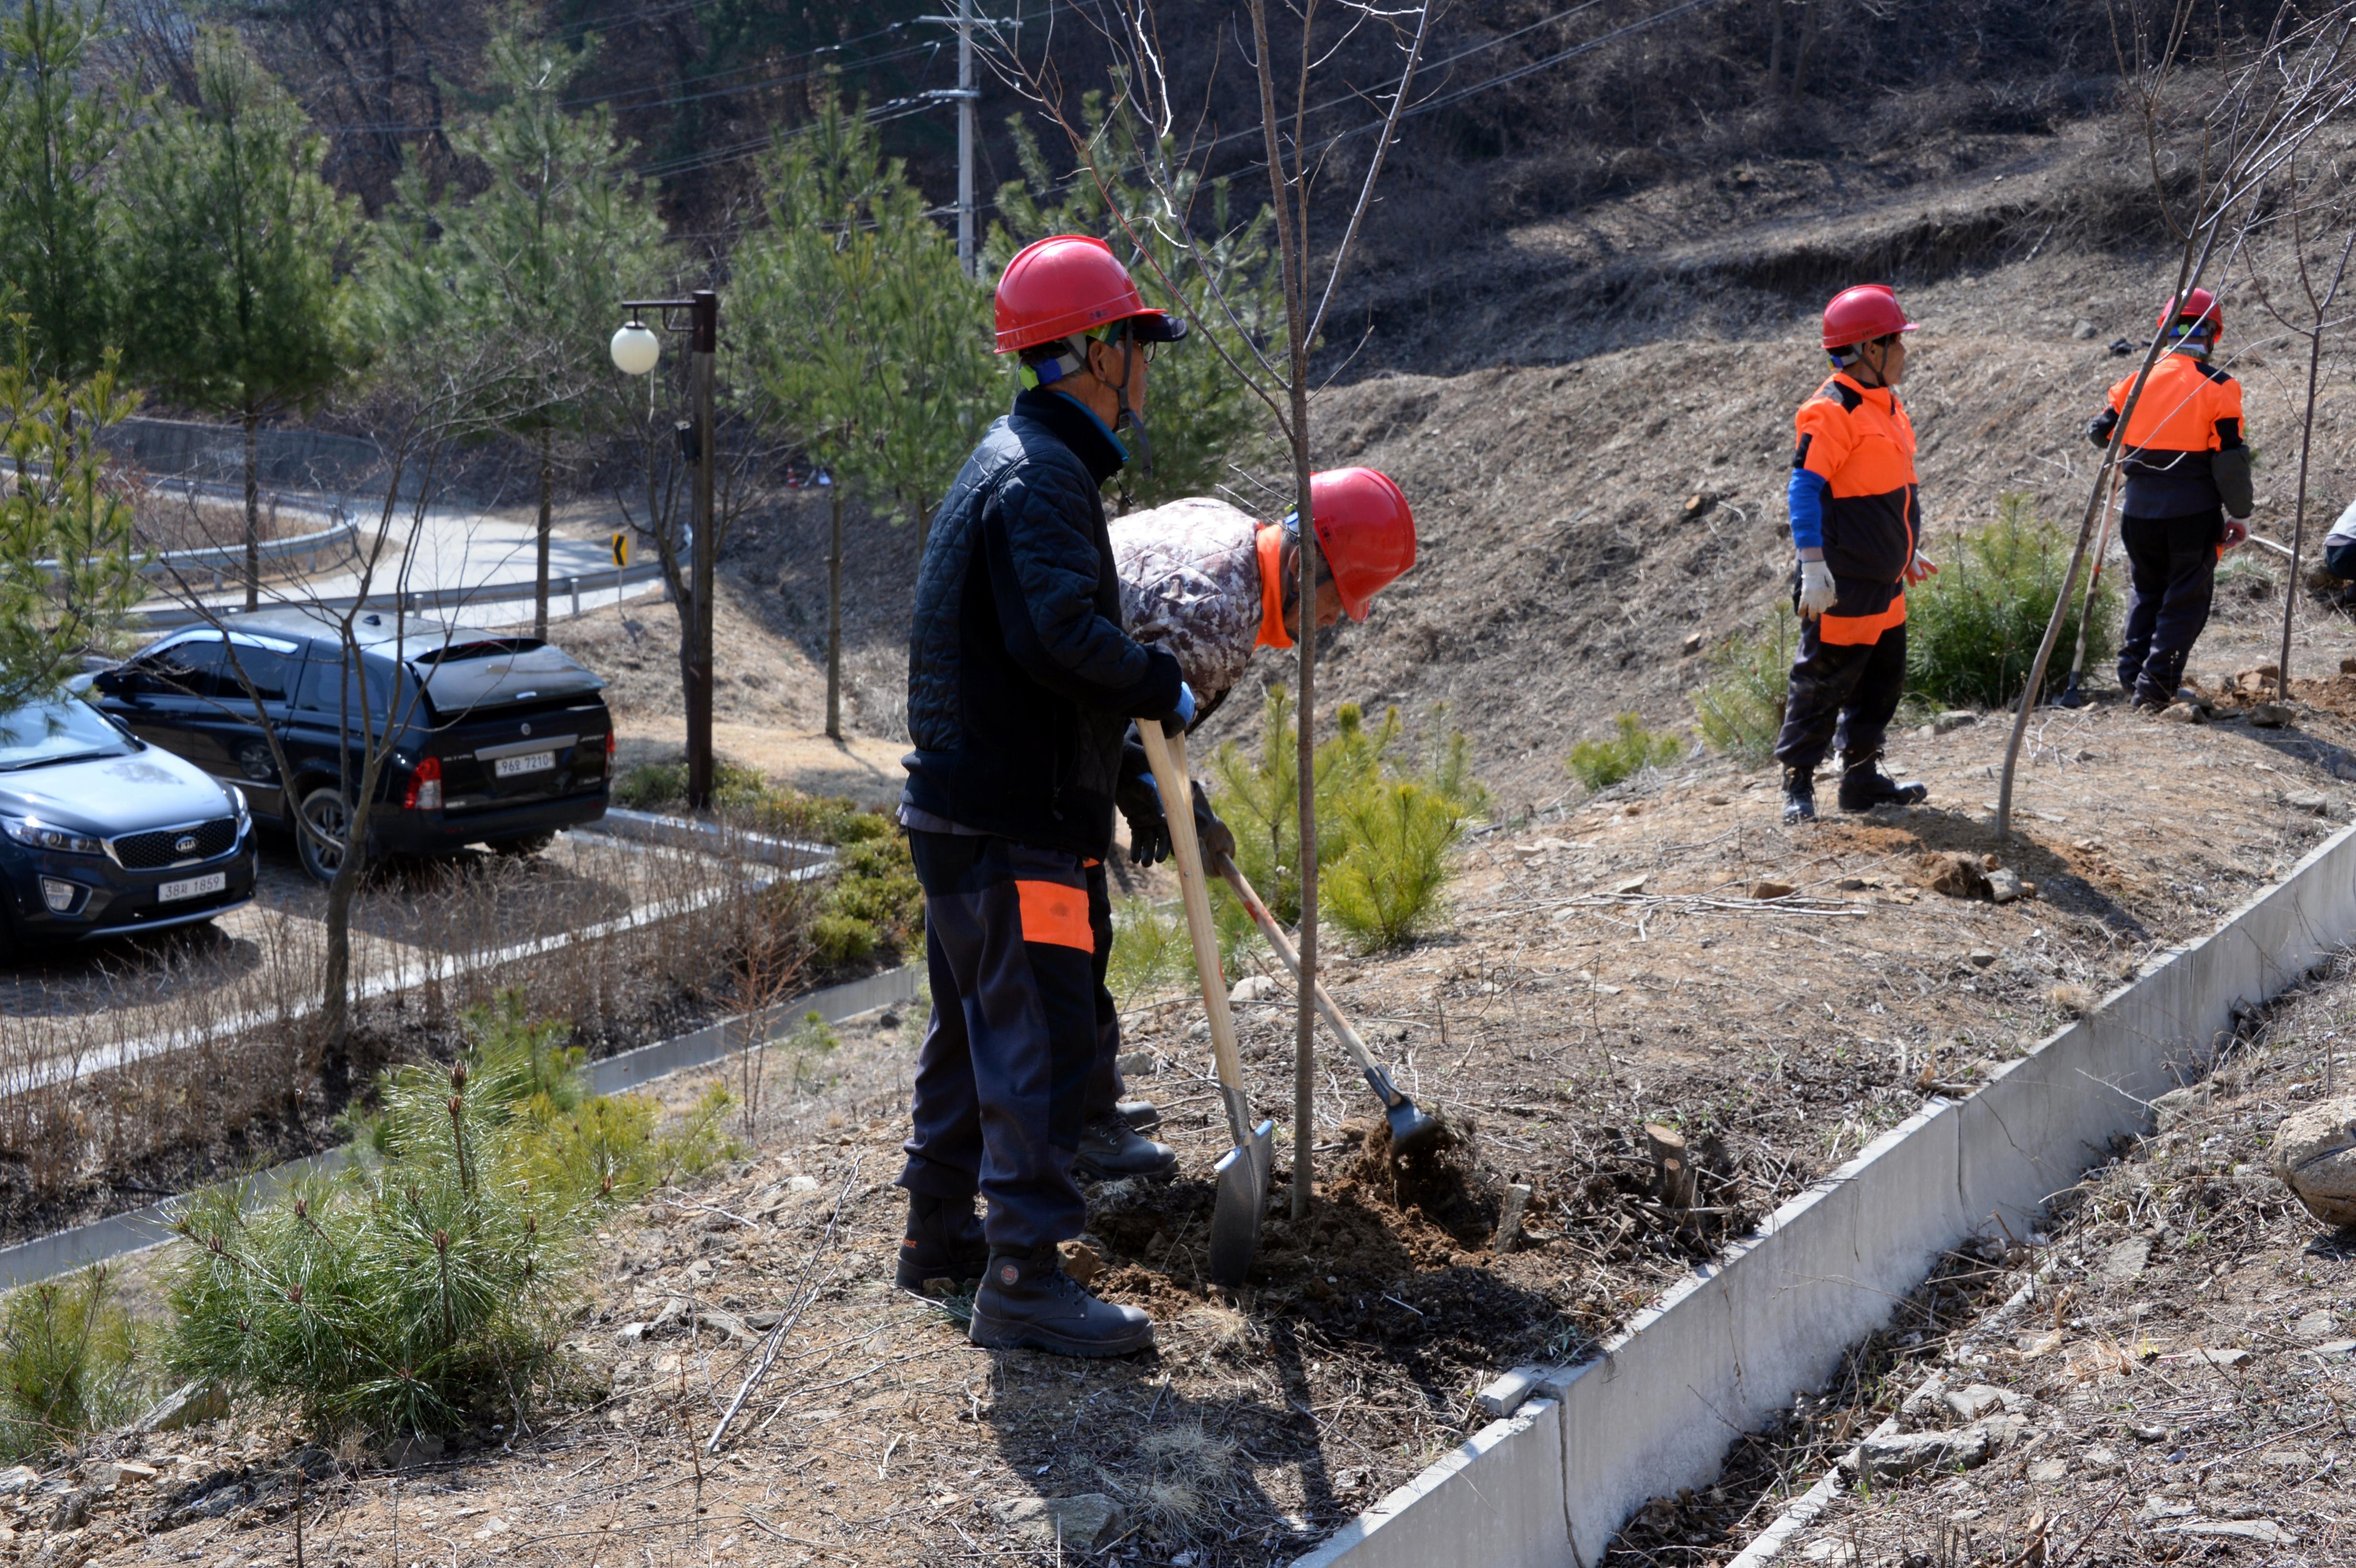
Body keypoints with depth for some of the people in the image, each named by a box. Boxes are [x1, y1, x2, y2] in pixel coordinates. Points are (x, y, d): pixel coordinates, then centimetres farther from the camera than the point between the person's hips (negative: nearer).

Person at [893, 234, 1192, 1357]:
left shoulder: (1016, 459, 17)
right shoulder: (1040, 475, -17)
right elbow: (1062, 633, -29)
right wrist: (1163, 687, -15)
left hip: (961, 807, 11)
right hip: (1012, 825, -11)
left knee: (975, 1027, 20)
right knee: (1038, 1043, -7)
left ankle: (938, 1232, 32)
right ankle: (1021, 1281, -2)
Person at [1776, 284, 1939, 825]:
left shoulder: (1884, 403, 14)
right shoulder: (1832, 411, -17)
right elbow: (1805, 488, -21)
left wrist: (1907, 553, 26)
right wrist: (1813, 567, -25)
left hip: (1884, 582, 10)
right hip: (1844, 585, -10)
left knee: (1882, 679, 14)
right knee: (1823, 682, -3)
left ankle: (1862, 779, 22)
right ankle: (1798, 785, 5)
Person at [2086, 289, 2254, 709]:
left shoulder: (2138, 381, 3)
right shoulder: (2218, 388, -8)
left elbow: (2100, 434, 13)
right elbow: (2230, 458, -9)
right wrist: (2239, 514, 1)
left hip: (2140, 508, 4)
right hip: (2194, 512, -4)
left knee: (2145, 591, 21)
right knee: (2186, 600, 6)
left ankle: (2132, 672, 16)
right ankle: (2156, 683, -1)